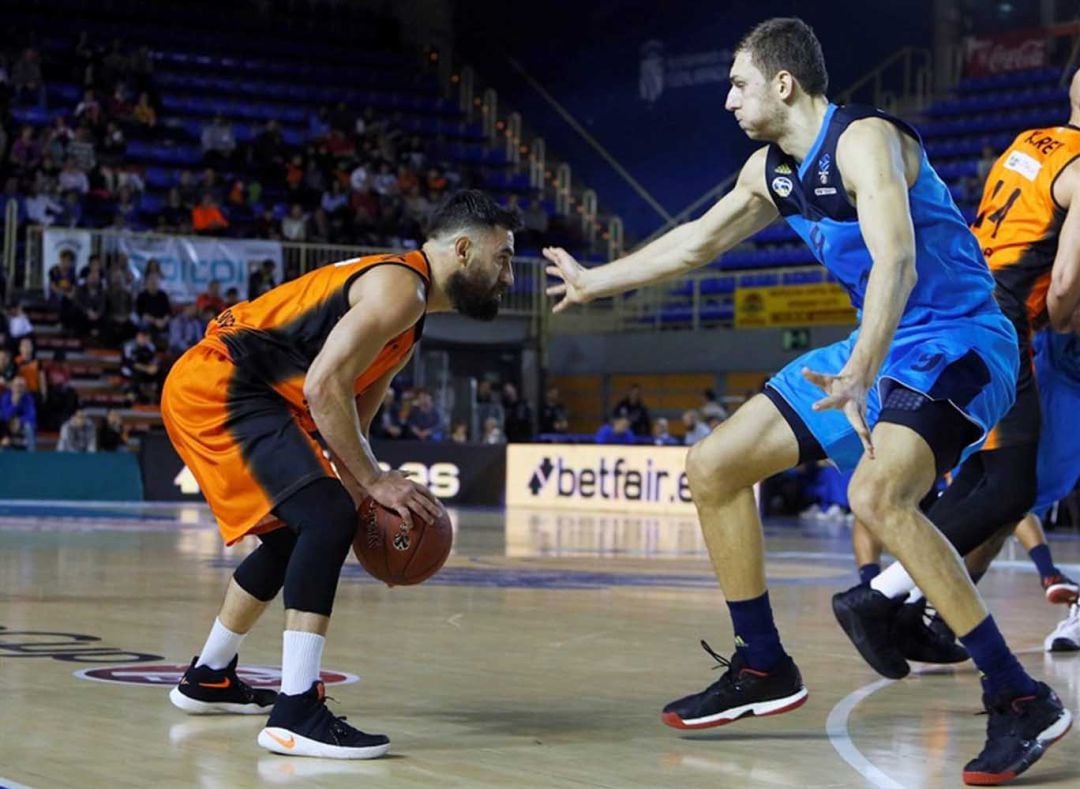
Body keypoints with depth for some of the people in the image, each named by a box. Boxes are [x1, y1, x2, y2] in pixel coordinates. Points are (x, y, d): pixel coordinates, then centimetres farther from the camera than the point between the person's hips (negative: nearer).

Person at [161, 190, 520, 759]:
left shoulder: (409, 314, 18)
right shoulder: (399, 286, -14)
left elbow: (349, 417, 21)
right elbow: (324, 387, -23)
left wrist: (368, 498, 8)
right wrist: (373, 482, -17)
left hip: (224, 392, 11)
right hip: (217, 387, -11)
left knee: (295, 534, 24)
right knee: (327, 516, -21)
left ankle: (208, 678, 40)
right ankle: (296, 713, -24)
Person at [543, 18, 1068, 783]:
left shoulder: (865, 139, -20)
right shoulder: (771, 169, 8)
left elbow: (896, 261, -34)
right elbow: (697, 240, 24)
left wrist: (858, 376, -48)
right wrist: (594, 281, 33)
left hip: (956, 341, -10)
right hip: (882, 346, 10)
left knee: (877, 495, -36)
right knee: (713, 468, 8)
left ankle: (1022, 700, -29)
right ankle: (763, 669, 19)